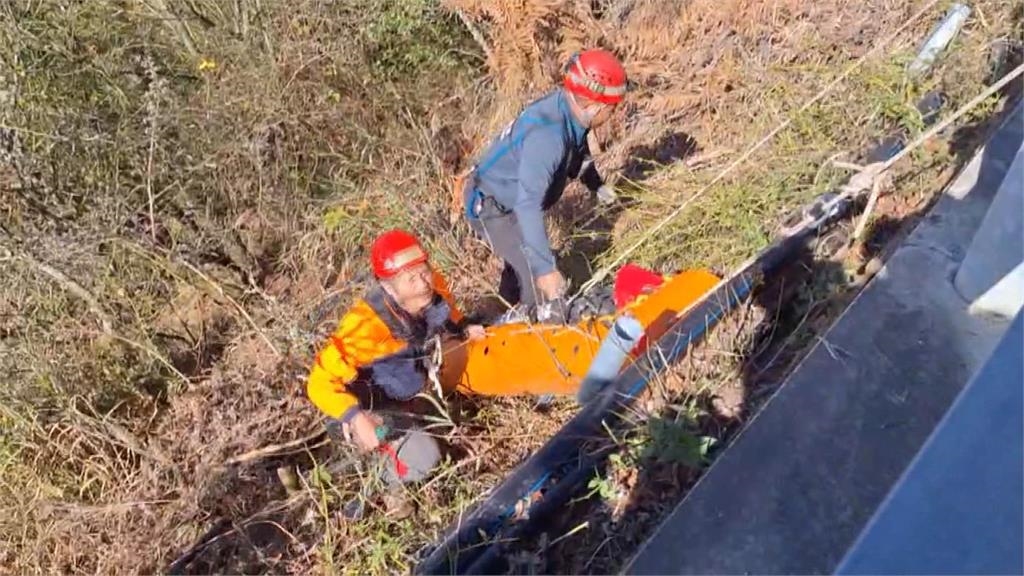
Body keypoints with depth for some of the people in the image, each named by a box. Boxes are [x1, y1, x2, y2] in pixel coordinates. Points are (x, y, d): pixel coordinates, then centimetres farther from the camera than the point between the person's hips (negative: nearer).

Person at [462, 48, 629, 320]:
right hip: (490, 207, -10)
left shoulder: (569, 113, -10)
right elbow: (528, 206, -43)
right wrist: (545, 268, -45)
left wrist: (596, 185, 24)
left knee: (523, 260, 27)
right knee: (539, 279, -13)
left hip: (514, 200, 10)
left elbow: (578, 153, 15)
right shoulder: (548, 134, -38)